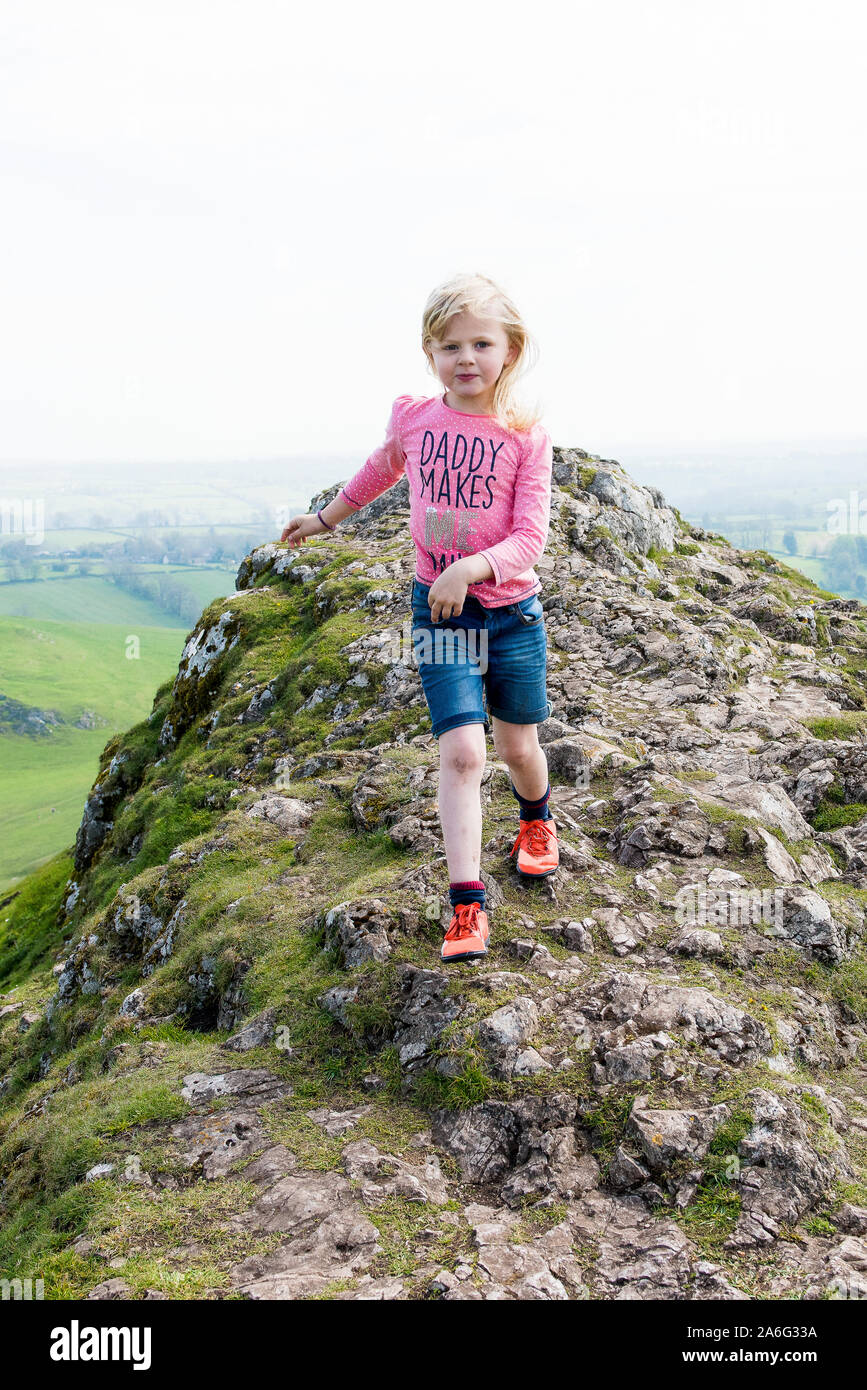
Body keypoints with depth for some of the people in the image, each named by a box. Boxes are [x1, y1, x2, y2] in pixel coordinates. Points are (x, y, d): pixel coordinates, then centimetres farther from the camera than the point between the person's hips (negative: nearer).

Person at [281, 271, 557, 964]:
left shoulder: (526, 435, -9)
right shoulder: (412, 418, -2)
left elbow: (530, 538, -15)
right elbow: (381, 469, 22)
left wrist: (468, 568, -31)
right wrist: (325, 518, 34)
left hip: (512, 609, 0)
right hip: (439, 611, 1)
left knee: (518, 745, 14)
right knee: (462, 751, -12)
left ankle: (537, 821, 50)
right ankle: (467, 907, -7)